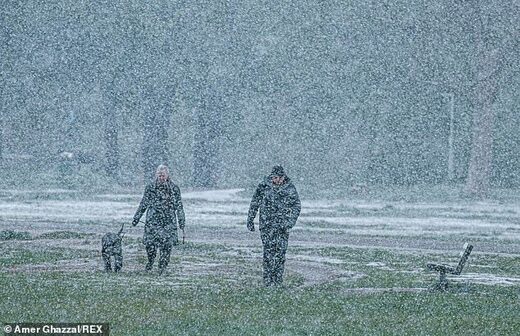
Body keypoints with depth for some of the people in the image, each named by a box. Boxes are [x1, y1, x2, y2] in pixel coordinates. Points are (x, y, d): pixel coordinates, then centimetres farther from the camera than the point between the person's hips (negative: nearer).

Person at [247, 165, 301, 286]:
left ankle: (278, 280, 8)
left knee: (280, 252, -1)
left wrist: (290, 222, -8)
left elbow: (297, 206, 5)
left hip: (282, 226, 1)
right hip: (266, 225, -1)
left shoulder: (290, 188, 1)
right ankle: (268, 280, -8)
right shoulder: (263, 186, 0)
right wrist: (250, 220, 11)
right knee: (269, 250, -10)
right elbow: (254, 204, 11)